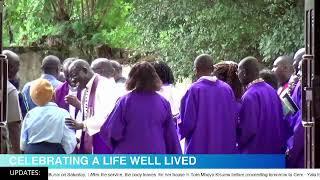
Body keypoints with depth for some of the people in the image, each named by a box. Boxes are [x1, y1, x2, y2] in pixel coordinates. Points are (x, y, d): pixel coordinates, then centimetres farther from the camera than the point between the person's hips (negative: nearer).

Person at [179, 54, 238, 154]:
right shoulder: (227, 89, 1)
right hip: (224, 148, 4)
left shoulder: (194, 90, -12)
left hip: (199, 149, -4)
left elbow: (187, 123, -12)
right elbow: (234, 119, 5)